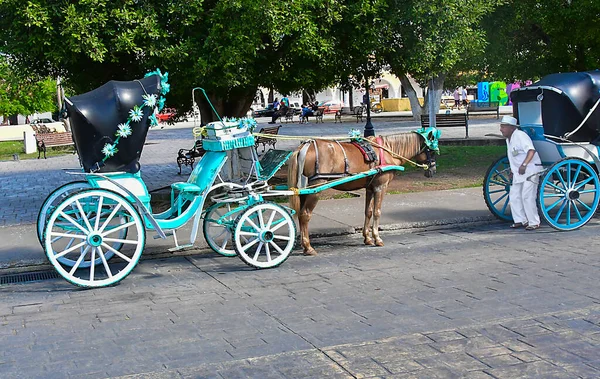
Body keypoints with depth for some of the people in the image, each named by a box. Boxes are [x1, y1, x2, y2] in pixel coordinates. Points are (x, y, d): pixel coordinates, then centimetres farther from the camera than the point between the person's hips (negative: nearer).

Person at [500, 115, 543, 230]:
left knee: (527, 196, -12)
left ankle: (534, 222, -3)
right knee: (514, 195, 8)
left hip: (530, 169, -10)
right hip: (518, 171, 10)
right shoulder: (509, 139, 12)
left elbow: (531, 150, -29)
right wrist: (512, 169, 23)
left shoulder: (520, 135, -18)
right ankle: (520, 220, 17)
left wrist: (524, 165, -39)